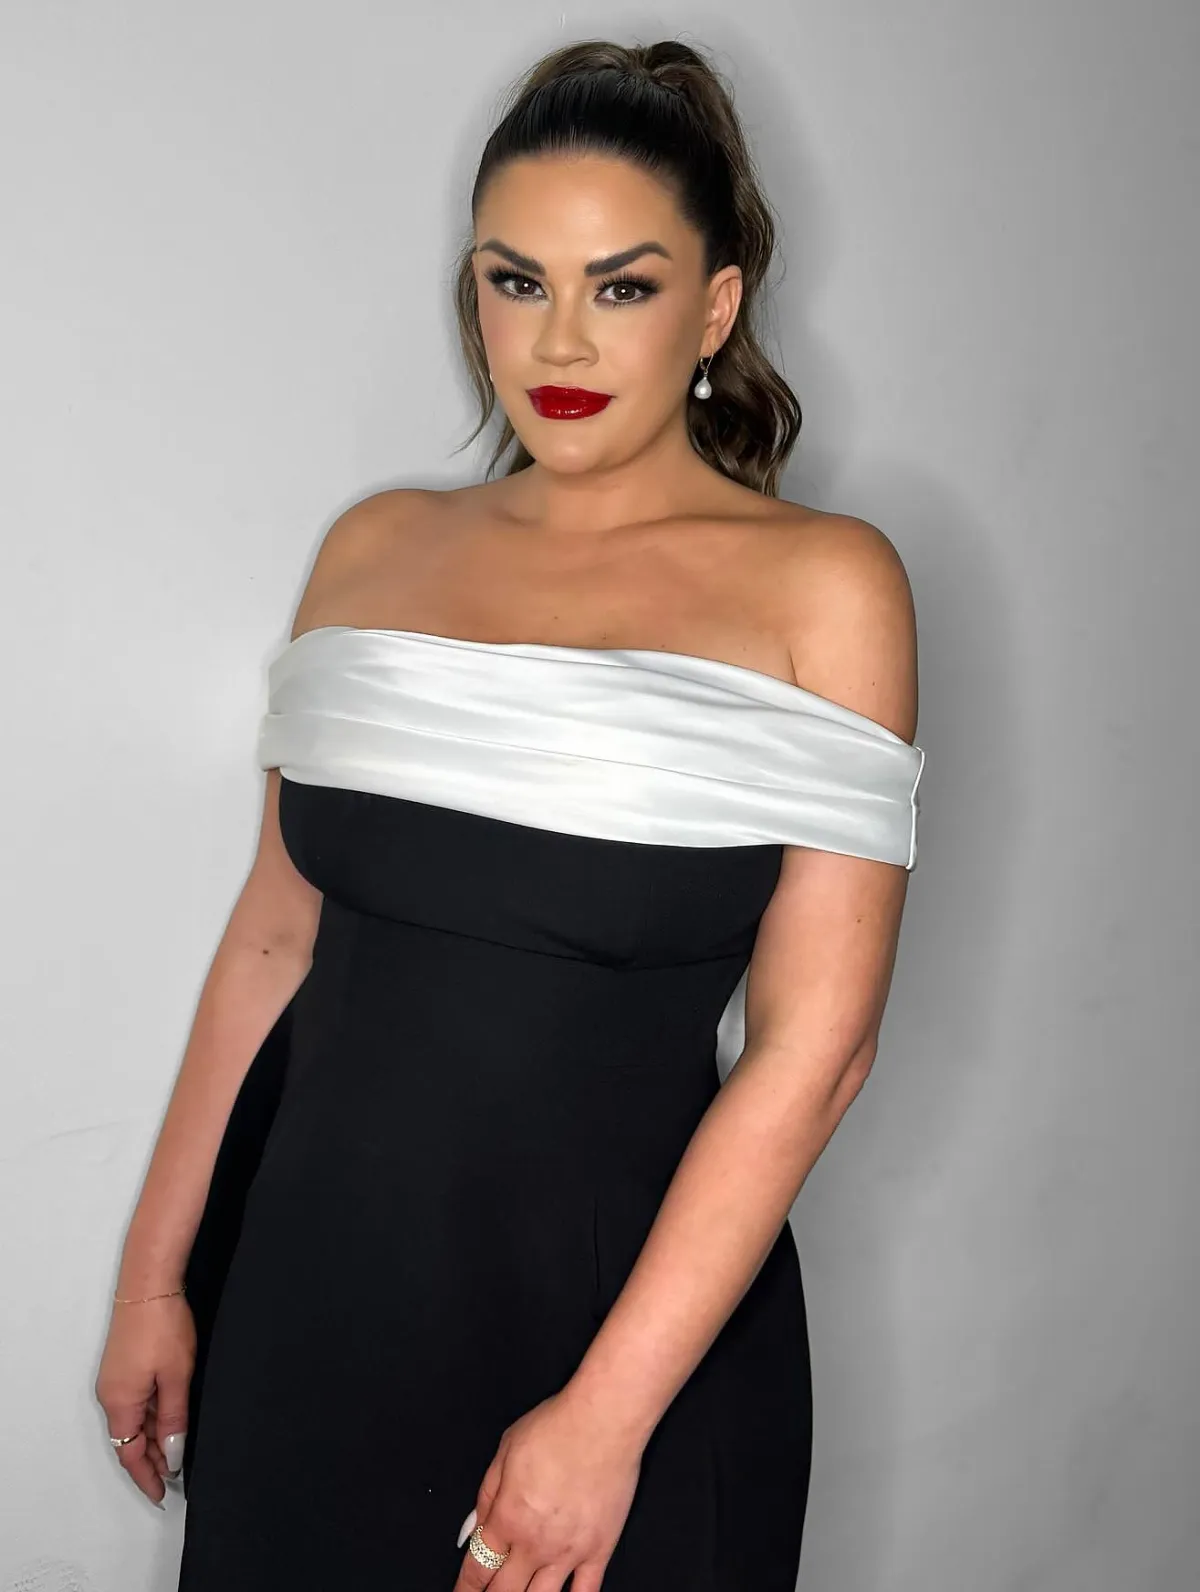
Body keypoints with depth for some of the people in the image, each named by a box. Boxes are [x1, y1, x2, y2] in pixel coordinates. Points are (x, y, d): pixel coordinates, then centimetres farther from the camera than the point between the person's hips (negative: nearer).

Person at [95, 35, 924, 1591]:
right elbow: (274, 935, 9)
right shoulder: (376, 548, 6)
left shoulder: (821, 584, -8)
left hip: (620, 1302, -3)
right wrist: (157, 1276, 8)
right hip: (303, 1286, 4)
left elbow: (813, 1044, -13)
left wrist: (608, 1414, -15)